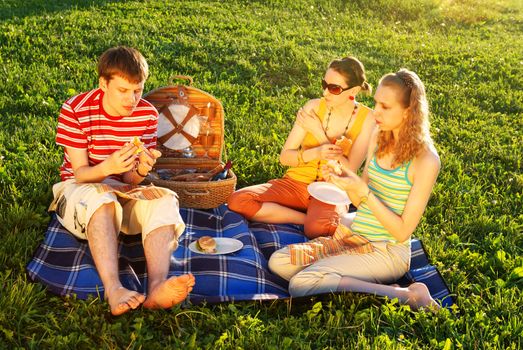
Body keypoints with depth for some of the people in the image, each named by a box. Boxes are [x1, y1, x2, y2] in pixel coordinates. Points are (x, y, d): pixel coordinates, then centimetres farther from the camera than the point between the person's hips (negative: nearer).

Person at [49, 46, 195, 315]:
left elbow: (130, 180, -5)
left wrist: (140, 170, -30)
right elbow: (80, 173, -13)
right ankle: (113, 290, -55)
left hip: (123, 192, 3)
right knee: (100, 200, -38)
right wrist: (108, 167, -35)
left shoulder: (147, 114, -5)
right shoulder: (75, 110, -13)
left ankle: (157, 286, -51)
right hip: (78, 190, -3)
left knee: (165, 201, -28)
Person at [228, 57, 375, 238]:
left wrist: (319, 134, -18)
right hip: (296, 183, 4)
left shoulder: (366, 120, -6)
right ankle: (308, 219, -17)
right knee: (237, 200, -23)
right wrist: (315, 153, -23)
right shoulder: (313, 107, -4)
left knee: (318, 229, -41)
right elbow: (284, 157, -3)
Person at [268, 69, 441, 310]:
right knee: (279, 261, -9)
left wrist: (362, 190, -21)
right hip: (353, 236, 8)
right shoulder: (379, 139, 6)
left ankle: (406, 296, -16)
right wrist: (341, 181, -8)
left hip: (388, 252, -7)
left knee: (302, 284, -26)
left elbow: (403, 231, -15)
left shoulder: (425, 160, -16)